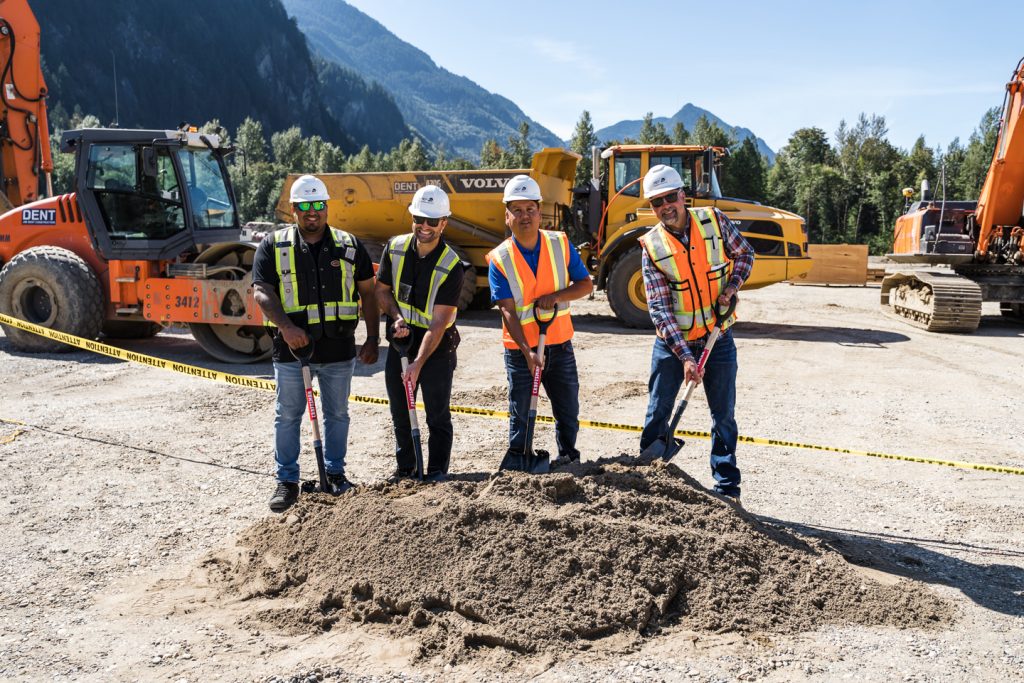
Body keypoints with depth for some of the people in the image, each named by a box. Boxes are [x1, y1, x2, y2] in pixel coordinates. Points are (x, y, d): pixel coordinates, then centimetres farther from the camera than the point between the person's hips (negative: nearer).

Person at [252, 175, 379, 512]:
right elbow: (261, 292, -8)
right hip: (291, 346, -1)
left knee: (337, 414, 12)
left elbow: (367, 294, 8)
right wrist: (286, 326, -24)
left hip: (338, 348, 1)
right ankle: (287, 481, 17)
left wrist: (373, 339, 1)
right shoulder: (273, 246, 1)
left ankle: (336, 474, 27)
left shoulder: (349, 245, 6)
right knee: (288, 415, 5)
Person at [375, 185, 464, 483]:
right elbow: (382, 290, 8)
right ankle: (405, 469, 27)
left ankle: (437, 472, 16)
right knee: (400, 413, 13)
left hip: (437, 347, -4)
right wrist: (397, 317, -11)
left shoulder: (451, 266, -18)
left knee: (438, 415, 3)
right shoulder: (395, 248, -4)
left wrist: (419, 363, -28)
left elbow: (438, 323, -22)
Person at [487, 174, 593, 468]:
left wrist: (556, 295, -19)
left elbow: (586, 284, 0)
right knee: (520, 415, 7)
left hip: (559, 344, 3)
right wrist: (528, 352, -23)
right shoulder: (499, 259, -10)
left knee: (568, 410, 14)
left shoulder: (560, 244, -2)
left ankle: (569, 459, 33)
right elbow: (508, 311, -15)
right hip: (520, 349, -2)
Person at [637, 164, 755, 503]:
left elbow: (744, 253, 11)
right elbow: (659, 308, -17)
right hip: (672, 342, -1)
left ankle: (728, 488, 19)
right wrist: (684, 355, -25)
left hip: (718, 339, 1)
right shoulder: (652, 247, -12)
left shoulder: (714, 221, -7)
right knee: (657, 415, 6)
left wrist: (731, 286, -10)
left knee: (723, 416, 8)